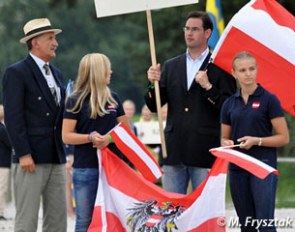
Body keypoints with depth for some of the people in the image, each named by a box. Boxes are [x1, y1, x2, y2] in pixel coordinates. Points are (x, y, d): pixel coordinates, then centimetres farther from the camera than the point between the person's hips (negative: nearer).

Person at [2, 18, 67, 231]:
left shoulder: (57, 74, 18)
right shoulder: (17, 73, -6)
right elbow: (13, 116, -12)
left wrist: (63, 152, 14)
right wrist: (23, 154, -18)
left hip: (56, 158, 7)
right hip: (32, 158, -7)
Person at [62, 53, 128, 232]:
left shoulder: (113, 98, 9)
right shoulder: (76, 101, -3)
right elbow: (66, 136, -4)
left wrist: (110, 138, -9)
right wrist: (90, 137, -20)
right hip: (86, 168, -3)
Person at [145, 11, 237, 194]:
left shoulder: (219, 68, 0)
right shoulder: (171, 67, 15)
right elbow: (154, 106, 12)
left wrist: (208, 87, -17)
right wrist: (153, 84, -6)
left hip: (204, 152, -4)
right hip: (174, 151, 5)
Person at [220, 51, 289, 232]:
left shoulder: (268, 100, -3)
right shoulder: (230, 104, 10)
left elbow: (284, 138, -4)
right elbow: (224, 138, 20)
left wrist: (256, 141, -17)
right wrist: (227, 143, -4)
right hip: (237, 169, 5)